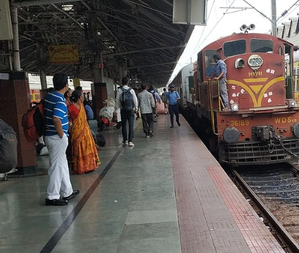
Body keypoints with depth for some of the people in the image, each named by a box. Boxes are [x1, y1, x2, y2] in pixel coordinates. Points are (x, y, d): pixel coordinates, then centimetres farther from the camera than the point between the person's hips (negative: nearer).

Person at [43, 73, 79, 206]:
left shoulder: (49, 96, 8)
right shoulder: (60, 100, -19)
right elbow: (56, 119, -29)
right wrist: (62, 135, -17)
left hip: (50, 135, 9)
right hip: (57, 137, -9)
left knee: (63, 165, 18)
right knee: (57, 166, 0)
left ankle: (67, 192, 29)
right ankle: (52, 197, 7)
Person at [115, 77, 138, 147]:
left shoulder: (120, 90, -4)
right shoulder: (131, 90, -3)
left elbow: (117, 100, -4)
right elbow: (135, 99, 0)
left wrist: (116, 109, 5)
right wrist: (136, 107, 13)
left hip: (123, 110, 1)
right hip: (131, 110, 0)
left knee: (124, 125, 13)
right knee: (131, 126, -1)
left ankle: (125, 140, 22)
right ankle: (130, 141, -7)